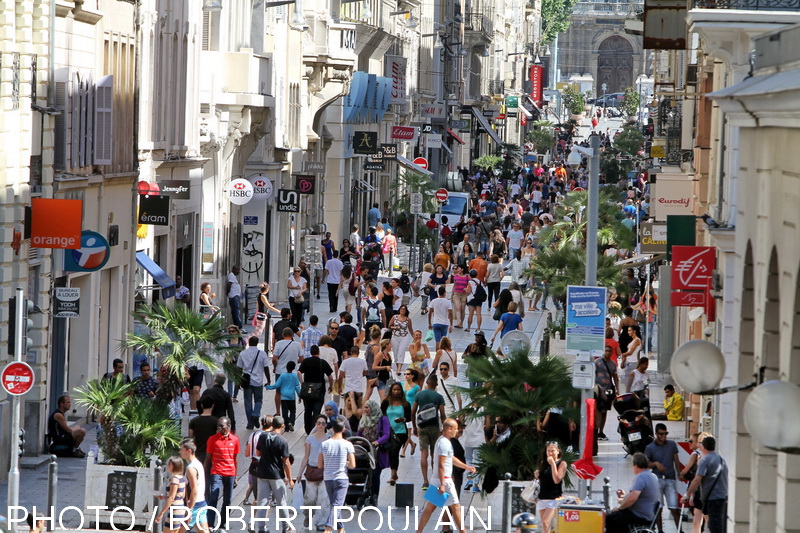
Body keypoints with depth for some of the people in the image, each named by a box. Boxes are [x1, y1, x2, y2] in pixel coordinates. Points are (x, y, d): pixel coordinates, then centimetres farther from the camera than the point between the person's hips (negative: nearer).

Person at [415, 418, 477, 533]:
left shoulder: (441, 441, 15)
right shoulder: (444, 444, -18)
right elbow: (441, 465, -23)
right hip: (444, 480, -10)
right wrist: (442, 484, -25)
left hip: (436, 479, 10)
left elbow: (451, 459, 27)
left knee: (430, 508, 10)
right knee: (455, 507, -1)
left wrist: (466, 467, 29)